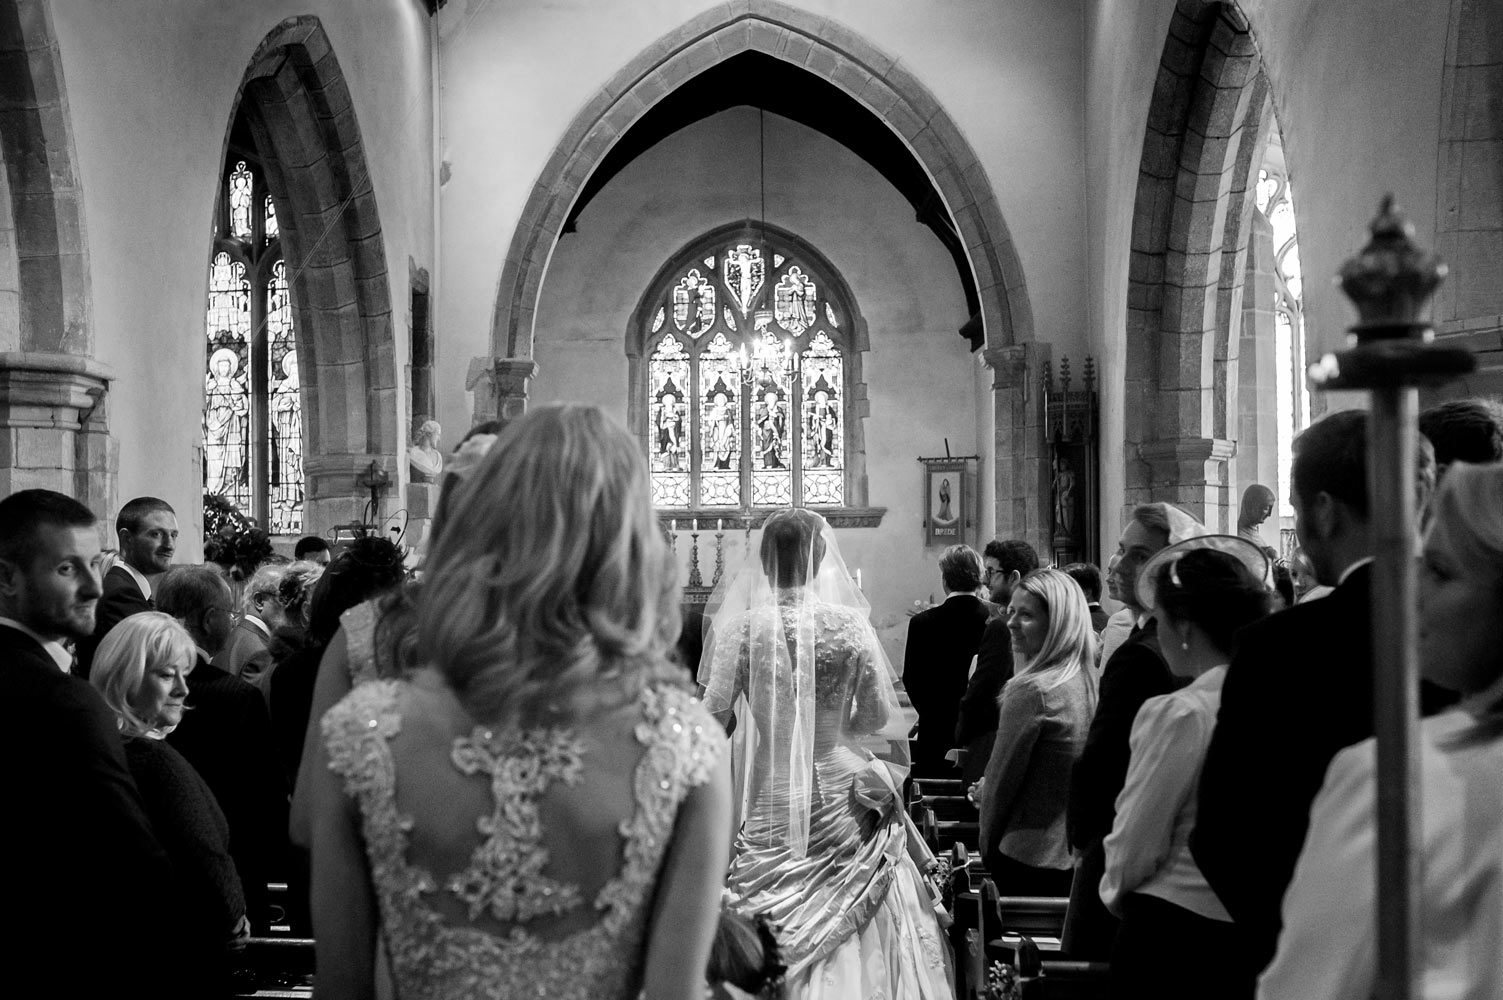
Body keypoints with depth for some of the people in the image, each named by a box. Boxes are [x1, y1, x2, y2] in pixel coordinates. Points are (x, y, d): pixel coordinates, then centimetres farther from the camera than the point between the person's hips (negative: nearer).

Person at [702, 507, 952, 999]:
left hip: (769, 798, 0)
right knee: (849, 933, 11)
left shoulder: (743, 626, -9)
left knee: (772, 941, 9)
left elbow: (714, 713, -8)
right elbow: (878, 716, 0)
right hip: (837, 793, 0)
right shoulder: (849, 625, -8)